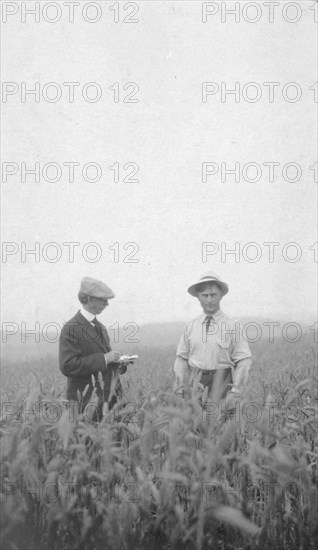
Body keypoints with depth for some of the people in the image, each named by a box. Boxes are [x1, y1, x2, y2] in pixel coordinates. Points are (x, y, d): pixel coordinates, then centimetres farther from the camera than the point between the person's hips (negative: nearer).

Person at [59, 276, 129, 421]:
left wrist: (118, 361, 5)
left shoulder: (100, 327, 15)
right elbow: (68, 366, -20)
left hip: (109, 397, 8)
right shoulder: (71, 329, -12)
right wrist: (103, 359, -20)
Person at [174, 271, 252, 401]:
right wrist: (179, 391, 4)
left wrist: (235, 391, -8)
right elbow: (182, 359, 11)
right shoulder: (190, 327, 9)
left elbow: (244, 360, -1)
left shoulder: (233, 326, 1)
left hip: (221, 380, -2)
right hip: (196, 381, 2)